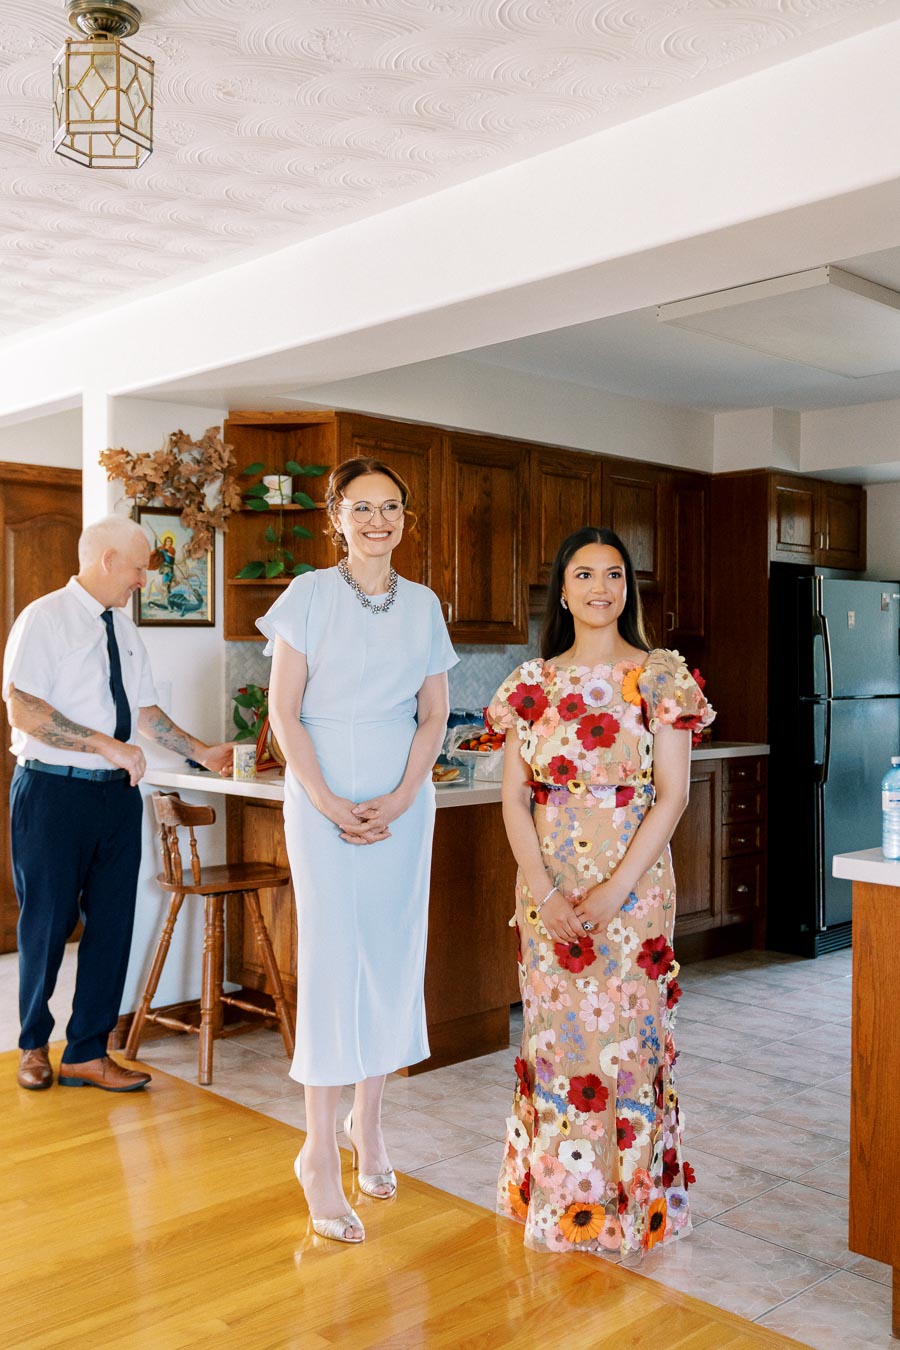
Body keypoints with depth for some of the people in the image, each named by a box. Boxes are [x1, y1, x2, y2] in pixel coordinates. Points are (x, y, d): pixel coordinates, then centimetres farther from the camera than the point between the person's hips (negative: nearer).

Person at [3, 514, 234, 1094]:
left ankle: (87, 1053, 18)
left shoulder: (125, 630, 13)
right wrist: (108, 744, -21)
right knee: (48, 922, 5)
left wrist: (202, 752, 15)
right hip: (54, 791, -6)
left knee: (112, 921, 7)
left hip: (117, 792, 6)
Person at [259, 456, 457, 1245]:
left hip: (403, 799, 4)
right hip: (324, 795, -4)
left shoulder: (423, 604, 8)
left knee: (394, 954, 7)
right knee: (332, 953, -5)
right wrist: (328, 803, -13)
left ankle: (368, 1120, 25)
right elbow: (283, 710, -5)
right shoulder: (310, 594, -2)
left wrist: (401, 797, -7)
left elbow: (434, 715, 7)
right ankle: (320, 1152, 5)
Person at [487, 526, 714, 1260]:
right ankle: (557, 1195, 26)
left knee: (627, 1029, 3)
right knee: (554, 1030, 9)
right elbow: (514, 797, 1)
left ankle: (631, 1199, 21)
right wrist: (543, 891, -10)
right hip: (548, 884, 2)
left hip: (633, 881, -2)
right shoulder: (533, 682, 4)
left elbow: (672, 795, -7)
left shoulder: (660, 675, -3)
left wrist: (614, 890, -14)